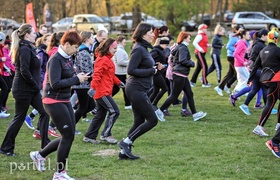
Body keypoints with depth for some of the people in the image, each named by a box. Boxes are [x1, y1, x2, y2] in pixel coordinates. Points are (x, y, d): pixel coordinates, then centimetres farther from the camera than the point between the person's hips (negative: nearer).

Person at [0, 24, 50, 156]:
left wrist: (37, 85, 9)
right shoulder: (25, 49, -18)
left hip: (31, 89, 10)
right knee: (19, 118, -1)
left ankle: (45, 144, 13)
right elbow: (24, 72, -24)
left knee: (44, 112, 8)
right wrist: (36, 86, -15)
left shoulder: (28, 48, 12)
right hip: (23, 90, -10)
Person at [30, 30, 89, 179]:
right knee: (68, 135, -5)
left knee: (68, 135, 11)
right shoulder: (56, 59, -18)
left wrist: (79, 77, -3)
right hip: (54, 101, -9)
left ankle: (39, 155, 27)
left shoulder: (67, 58, 8)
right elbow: (55, 83, -25)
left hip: (64, 101, 9)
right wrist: (76, 79, -20)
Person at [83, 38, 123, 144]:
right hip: (102, 92, -11)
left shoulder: (108, 59, 18)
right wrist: (93, 87, -33)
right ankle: (106, 135, -6)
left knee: (100, 115, 13)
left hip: (104, 92, 11)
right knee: (114, 111, -10)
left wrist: (118, 82, 25)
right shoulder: (103, 60, -15)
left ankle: (89, 136, 17)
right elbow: (97, 74, -25)